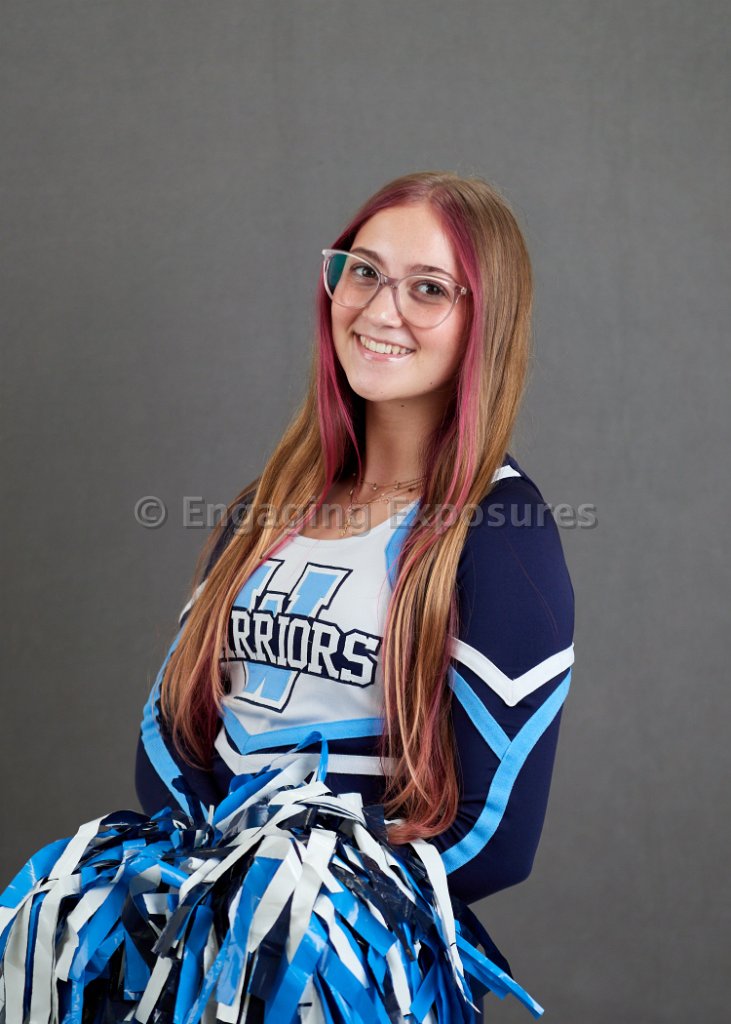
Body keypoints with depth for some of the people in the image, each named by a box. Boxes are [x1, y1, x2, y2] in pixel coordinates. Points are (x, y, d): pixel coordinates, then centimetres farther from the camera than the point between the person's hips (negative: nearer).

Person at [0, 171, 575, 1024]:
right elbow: (172, 715, 14)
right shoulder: (271, 505, 14)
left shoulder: (500, 531, -4)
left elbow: (497, 836, -7)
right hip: (203, 856, 5)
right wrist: (208, 848, -5)